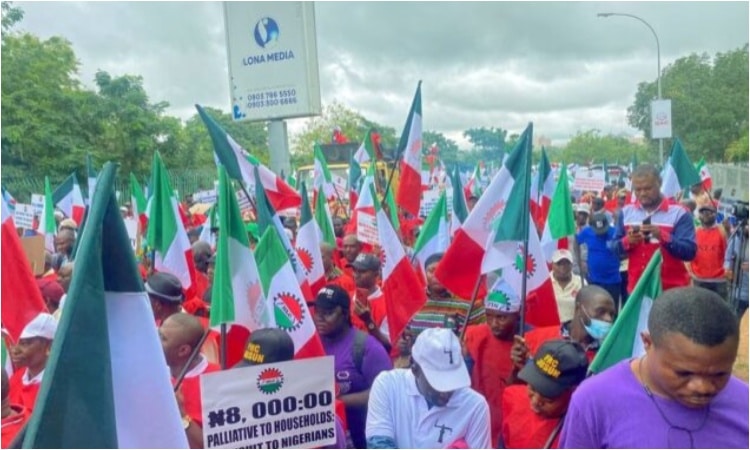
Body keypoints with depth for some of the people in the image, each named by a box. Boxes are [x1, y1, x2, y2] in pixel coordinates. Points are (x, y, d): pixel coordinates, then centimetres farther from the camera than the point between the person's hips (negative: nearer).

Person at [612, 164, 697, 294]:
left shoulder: (678, 213, -5)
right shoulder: (626, 212, 7)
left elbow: (690, 252, -12)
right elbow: (613, 247, 7)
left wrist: (663, 236, -27)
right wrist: (627, 241, -14)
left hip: (671, 289, -3)